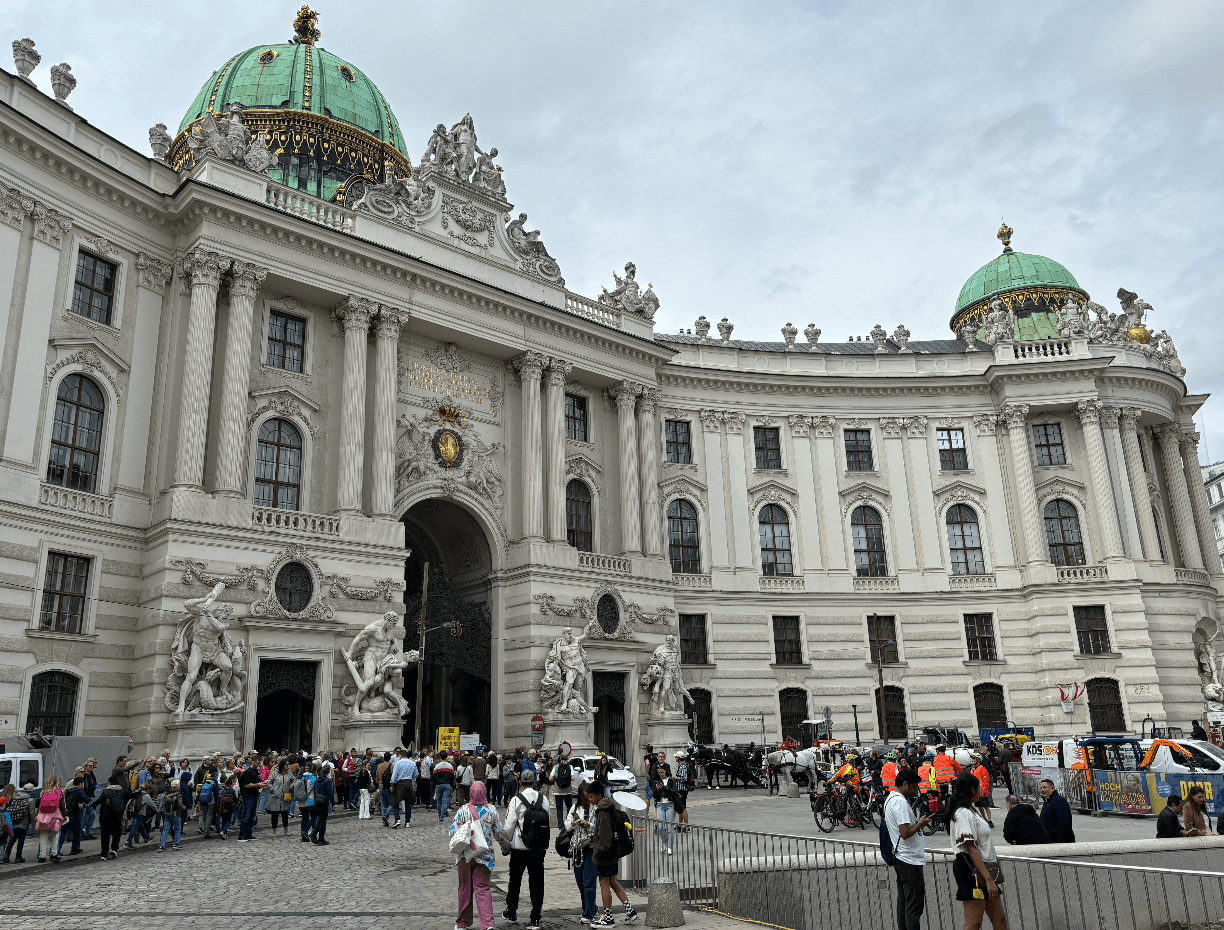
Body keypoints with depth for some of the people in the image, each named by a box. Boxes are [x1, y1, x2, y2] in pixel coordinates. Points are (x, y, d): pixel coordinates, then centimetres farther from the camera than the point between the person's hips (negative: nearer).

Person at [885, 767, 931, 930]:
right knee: (915, 907, -6)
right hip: (910, 861, -10)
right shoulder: (900, 801, -19)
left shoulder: (890, 799, 13)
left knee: (903, 903, 14)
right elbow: (905, 833, -24)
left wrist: (916, 822, 13)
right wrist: (920, 824, -10)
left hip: (900, 859, 10)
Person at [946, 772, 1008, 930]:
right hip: (972, 871, -10)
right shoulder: (963, 814, -15)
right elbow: (970, 849, -21)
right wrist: (988, 879, -25)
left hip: (984, 871, 10)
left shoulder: (971, 810, 17)